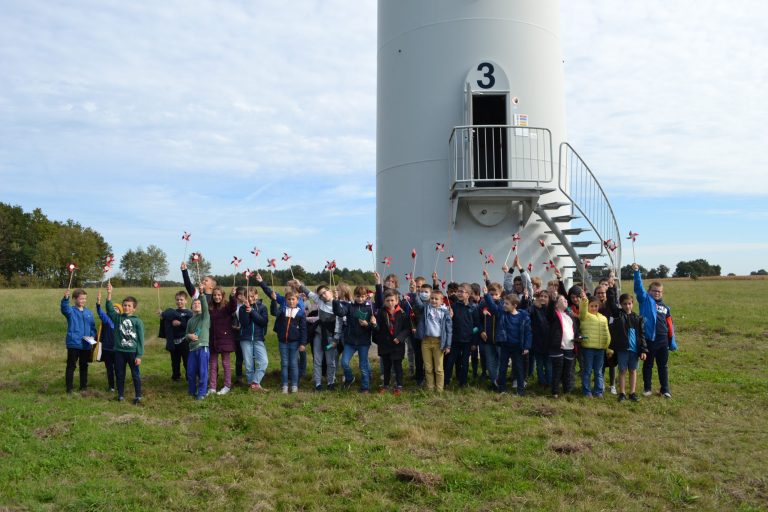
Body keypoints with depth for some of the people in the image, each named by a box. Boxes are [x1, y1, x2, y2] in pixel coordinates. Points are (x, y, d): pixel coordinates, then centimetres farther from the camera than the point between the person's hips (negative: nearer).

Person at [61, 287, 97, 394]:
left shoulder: (89, 312, 9)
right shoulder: (71, 311, -5)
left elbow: (93, 327, 13)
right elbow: (64, 308, -29)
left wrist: (92, 336, -6)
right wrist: (66, 298, -48)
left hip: (86, 345, 4)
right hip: (73, 344, -4)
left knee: (84, 366, 14)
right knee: (71, 366, 1)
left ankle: (84, 386, 24)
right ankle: (69, 388, 9)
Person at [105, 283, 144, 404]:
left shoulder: (137, 321, -6)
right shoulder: (118, 318, 3)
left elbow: (140, 339, -6)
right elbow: (110, 308, -11)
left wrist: (139, 355, -9)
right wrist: (109, 294, -24)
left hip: (132, 352, -3)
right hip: (119, 351, 3)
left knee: (136, 375, 4)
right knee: (120, 374, 13)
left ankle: (138, 396, 15)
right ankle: (120, 394, 26)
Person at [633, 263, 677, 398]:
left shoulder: (665, 307, 10)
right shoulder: (645, 300, 0)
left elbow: (670, 325, 12)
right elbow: (639, 287, -15)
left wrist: (672, 342, 10)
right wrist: (636, 271, -27)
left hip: (663, 341, 3)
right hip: (648, 339, -3)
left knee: (663, 366, 11)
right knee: (648, 365, 9)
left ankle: (665, 389, 21)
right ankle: (647, 388, 20)